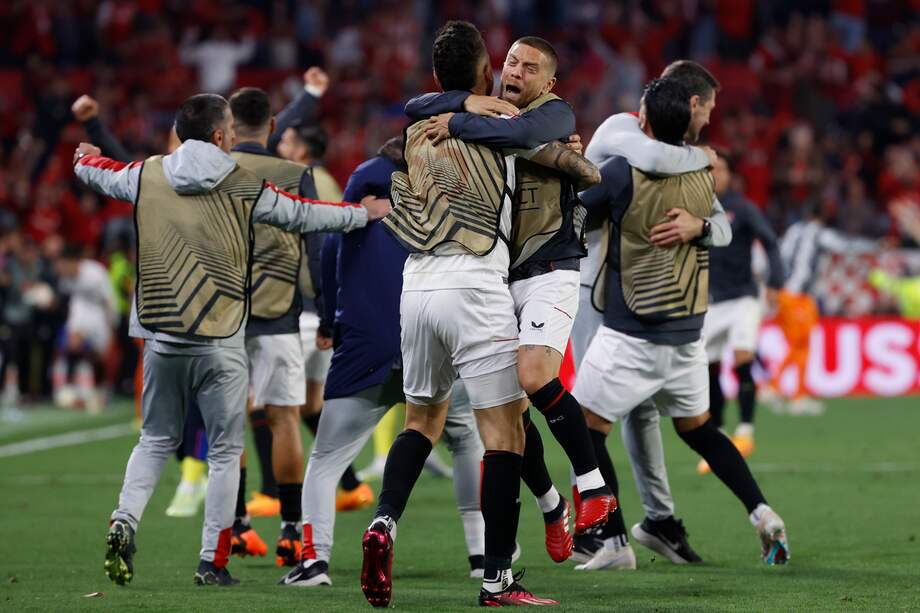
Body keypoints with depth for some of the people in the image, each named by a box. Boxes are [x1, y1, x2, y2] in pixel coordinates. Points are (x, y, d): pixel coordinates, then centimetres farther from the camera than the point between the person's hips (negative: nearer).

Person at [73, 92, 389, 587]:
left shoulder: (148, 175, 4)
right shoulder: (246, 187, -2)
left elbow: (94, 171, 22)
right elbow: (303, 214, 10)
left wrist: (86, 157, 47)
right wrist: (364, 213, 26)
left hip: (161, 337, 3)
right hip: (220, 343, -3)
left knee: (155, 440, 17)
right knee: (225, 452, 7)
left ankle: (124, 522, -5)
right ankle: (212, 563, 5)